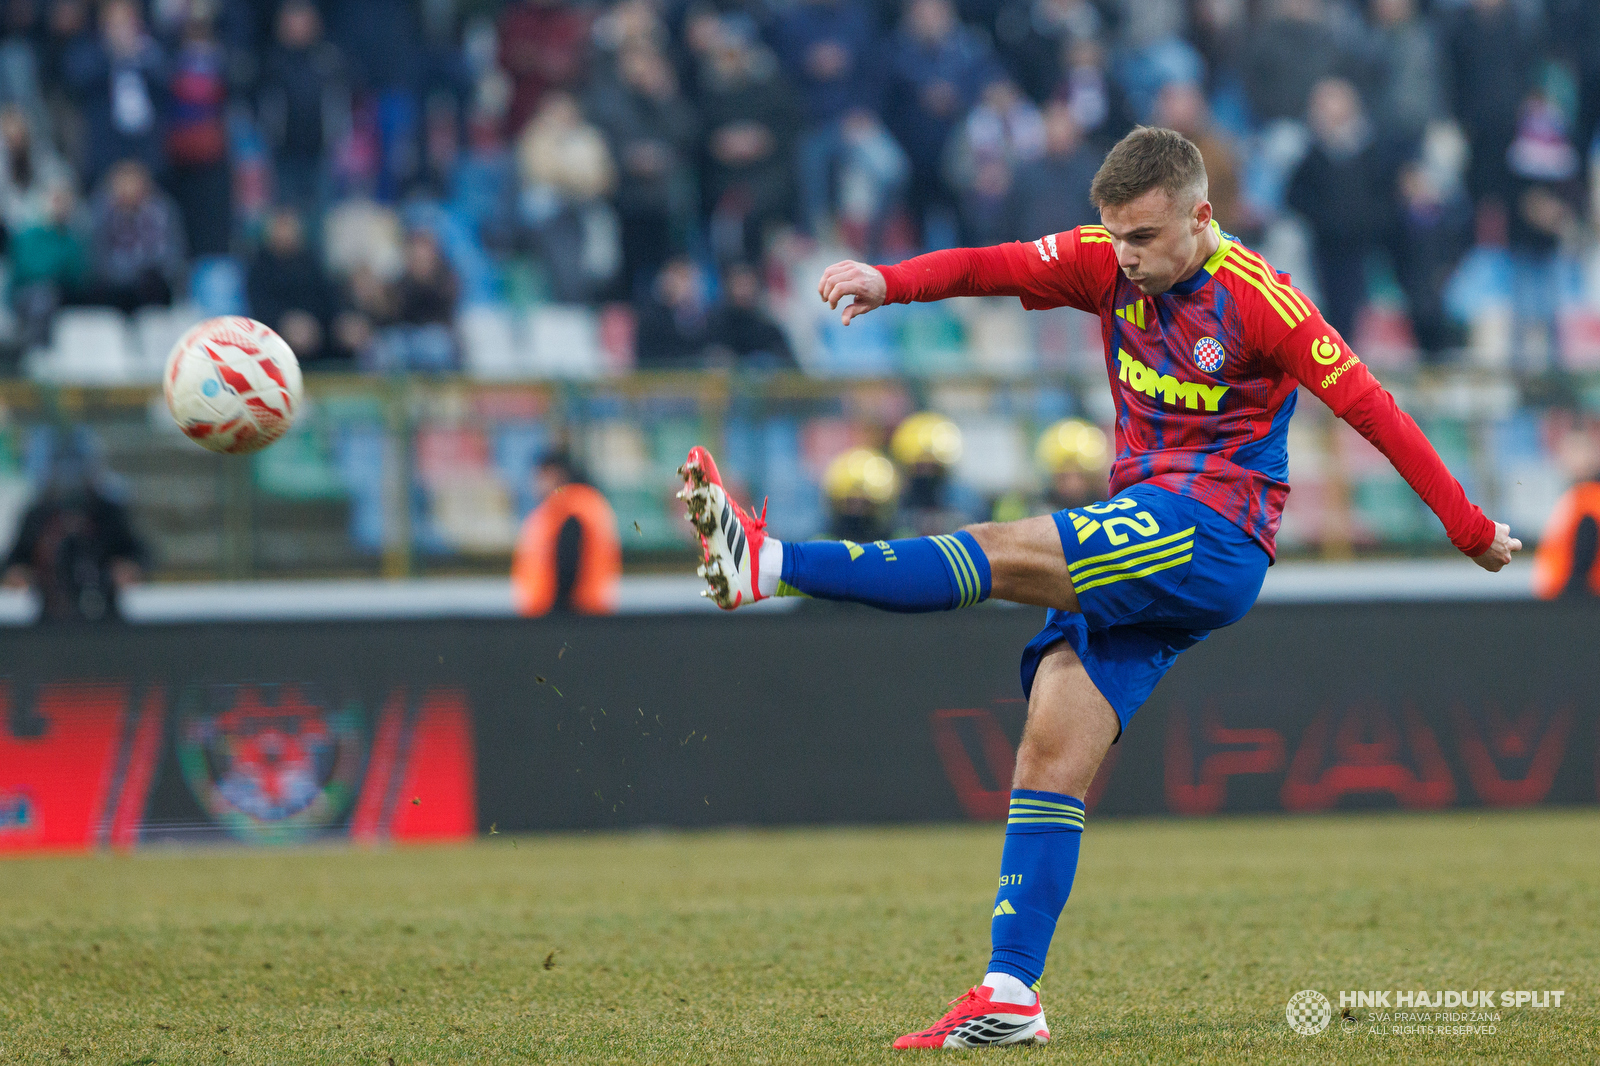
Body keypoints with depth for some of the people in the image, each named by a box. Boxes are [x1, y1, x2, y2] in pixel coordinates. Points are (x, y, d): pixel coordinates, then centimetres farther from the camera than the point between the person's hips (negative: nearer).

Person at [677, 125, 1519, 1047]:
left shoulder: (1261, 303, -10)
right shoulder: (1109, 265, 7)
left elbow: (1371, 407, -7)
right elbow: (997, 267, -6)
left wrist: (1472, 530, -6)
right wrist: (889, 281, -25)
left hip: (1213, 539, -7)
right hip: (1136, 546, 7)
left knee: (1003, 555, -24)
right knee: (1053, 753, -5)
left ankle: (771, 565, -31)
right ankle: (1011, 996, -8)